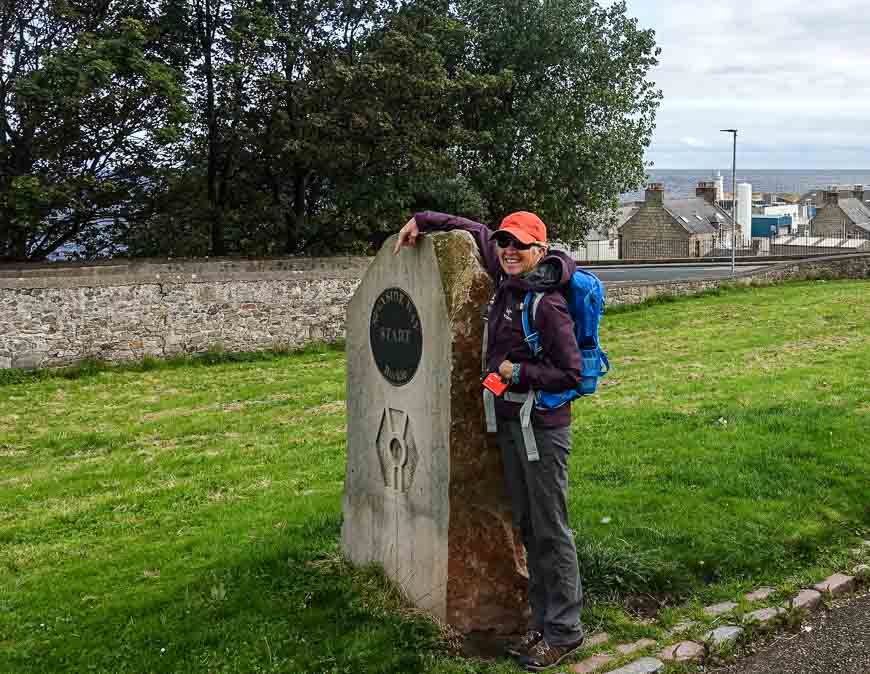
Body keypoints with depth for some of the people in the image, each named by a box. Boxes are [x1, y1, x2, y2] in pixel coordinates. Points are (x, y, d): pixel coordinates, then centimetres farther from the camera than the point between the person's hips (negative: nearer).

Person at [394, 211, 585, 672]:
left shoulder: (548, 305, -18)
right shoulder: (507, 281, 5)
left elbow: (570, 374, -17)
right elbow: (476, 231, 21)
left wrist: (518, 371, -17)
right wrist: (422, 221, 20)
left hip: (543, 426, -8)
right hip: (509, 422, 8)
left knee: (551, 531, 1)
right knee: (527, 528, 14)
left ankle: (565, 632, 13)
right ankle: (542, 622, 25)